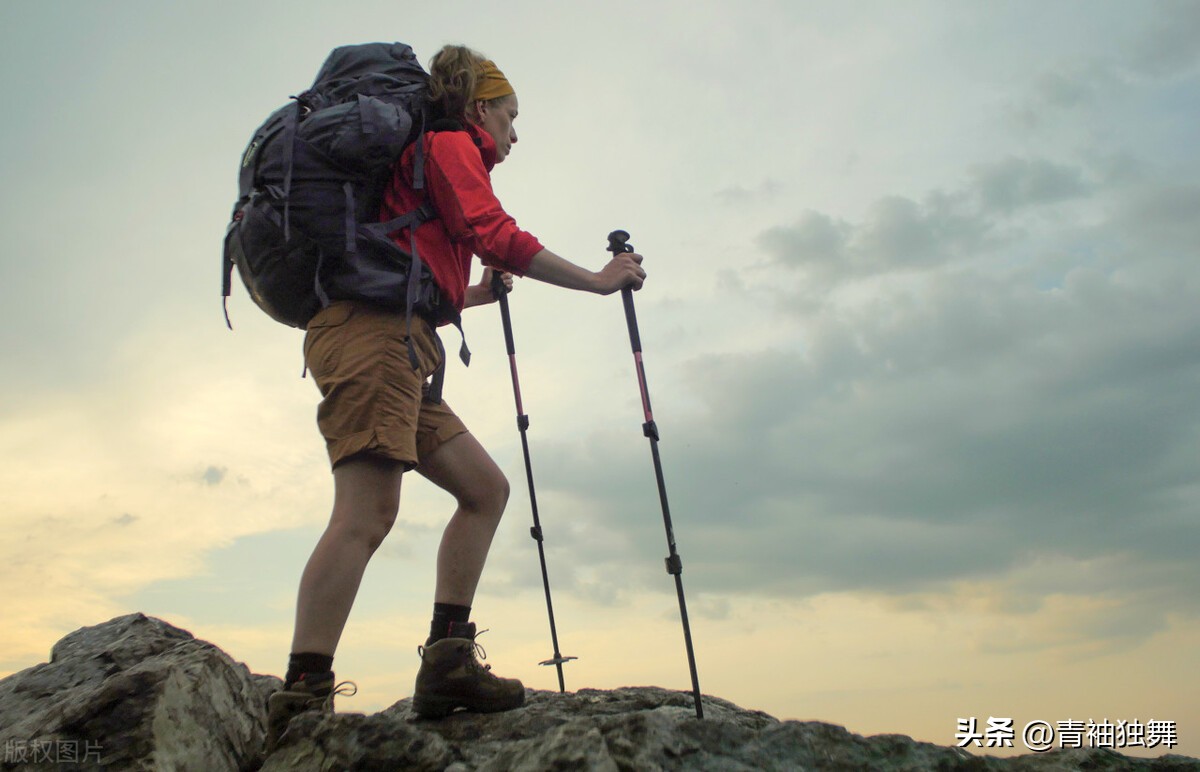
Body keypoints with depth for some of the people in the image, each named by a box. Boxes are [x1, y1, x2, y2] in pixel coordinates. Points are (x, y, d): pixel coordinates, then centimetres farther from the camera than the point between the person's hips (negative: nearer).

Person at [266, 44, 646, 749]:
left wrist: (481, 293, 44)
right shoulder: (450, 144, 7)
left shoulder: (421, 154, 34)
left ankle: (448, 663, -1)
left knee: (486, 488, 5)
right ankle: (302, 704, -25)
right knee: (367, 513, -21)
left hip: (383, 344, 10)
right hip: (374, 331, -10)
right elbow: (497, 236, -8)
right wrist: (598, 280, -1)